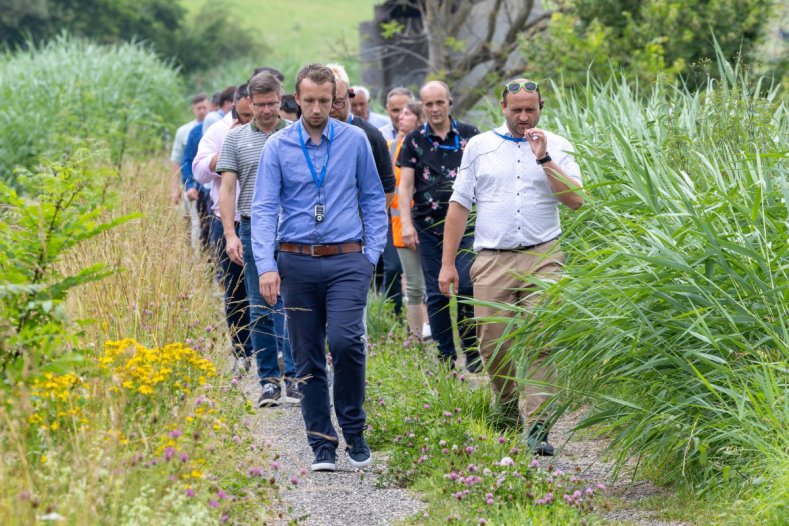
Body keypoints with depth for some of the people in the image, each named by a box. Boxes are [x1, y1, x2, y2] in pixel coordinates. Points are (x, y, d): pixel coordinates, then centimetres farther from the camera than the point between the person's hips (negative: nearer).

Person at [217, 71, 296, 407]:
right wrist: (230, 234, -7)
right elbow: (227, 188, 3)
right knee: (260, 310, 4)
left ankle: (294, 376, -4)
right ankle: (268, 380, 10)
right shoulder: (236, 138, 7)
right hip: (253, 230, 1)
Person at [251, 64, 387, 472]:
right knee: (308, 359, 5)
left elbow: (373, 199, 11)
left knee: (345, 340, -20)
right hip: (297, 262, 1)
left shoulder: (355, 141, 4)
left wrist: (372, 254, 1)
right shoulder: (278, 147, 2)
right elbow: (264, 209, -2)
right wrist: (266, 266, -12)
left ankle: (355, 431, -2)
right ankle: (323, 445, 14)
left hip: (346, 260, -1)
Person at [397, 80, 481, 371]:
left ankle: (472, 349, 2)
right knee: (437, 294, 2)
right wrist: (406, 223, -6)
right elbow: (405, 185, 4)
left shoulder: (470, 135, 6)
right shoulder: (414, 141, 7)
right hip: (429, 227, 1)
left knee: (466, 285, -14)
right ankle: (446, 358, 10)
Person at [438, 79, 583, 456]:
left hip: (542, 259, -2)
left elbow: (575, 200, -5)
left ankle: (536, 427, -14)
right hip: (492, 261, 2)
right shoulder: (479, 146, 10)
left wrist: (543, 158, -12)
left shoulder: (556, 146, 7)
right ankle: (508, 411, 25)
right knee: (493, 346, 2)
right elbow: (459, 205, 11)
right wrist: (448, 263, 6)